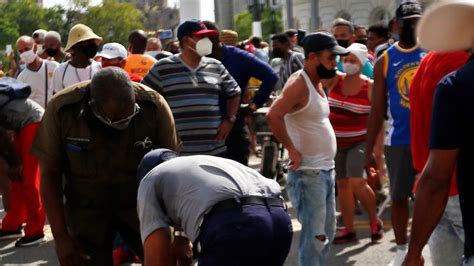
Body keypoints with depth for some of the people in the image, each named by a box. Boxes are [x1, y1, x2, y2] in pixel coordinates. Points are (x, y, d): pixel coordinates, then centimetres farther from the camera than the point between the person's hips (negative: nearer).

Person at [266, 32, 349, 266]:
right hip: (308, 173, -9)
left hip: (326, 170, 10)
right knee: (314, 235, -6)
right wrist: (292, 150, -24)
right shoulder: (299, 84, -17)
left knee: (327, 232, 17)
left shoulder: (317, 83, 12)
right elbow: (273, 116, -31)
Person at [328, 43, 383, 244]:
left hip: (359, 142, -4)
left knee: (356, 182, -18)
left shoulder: (370, 86, -9)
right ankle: (349, 230, 18)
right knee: (342, 184, 8)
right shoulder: (334, 80, 0)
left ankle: (375, 220, 7)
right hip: (335, 142, 4)